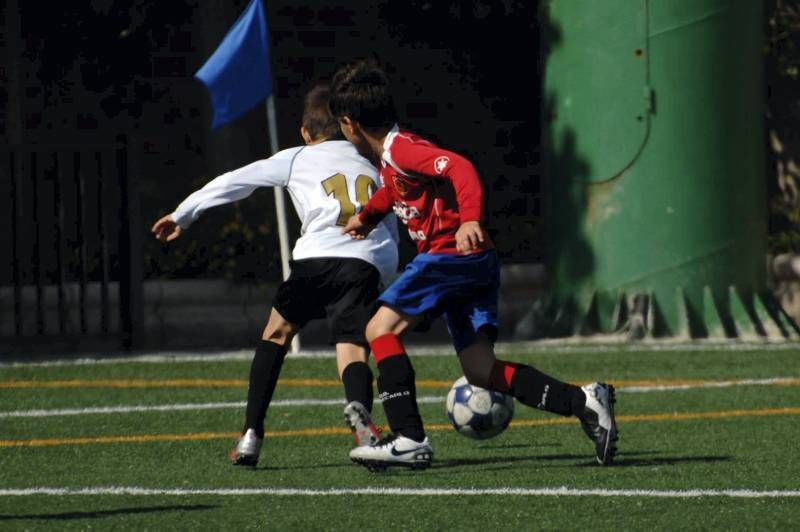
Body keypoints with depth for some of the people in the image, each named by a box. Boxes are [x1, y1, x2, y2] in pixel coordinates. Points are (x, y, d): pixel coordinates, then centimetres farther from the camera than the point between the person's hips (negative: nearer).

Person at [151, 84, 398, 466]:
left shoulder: (297, 159, 22)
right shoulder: (370, 168, 31)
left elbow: (235, 182, 21)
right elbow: (392, 237, 29)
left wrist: (182, 215, 29)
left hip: (317, 256, -1)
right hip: (368, 264, 1)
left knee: (277, 332, 20)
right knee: (352, 351, -6)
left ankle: (251, 435, 12)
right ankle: (359, 409, -43)